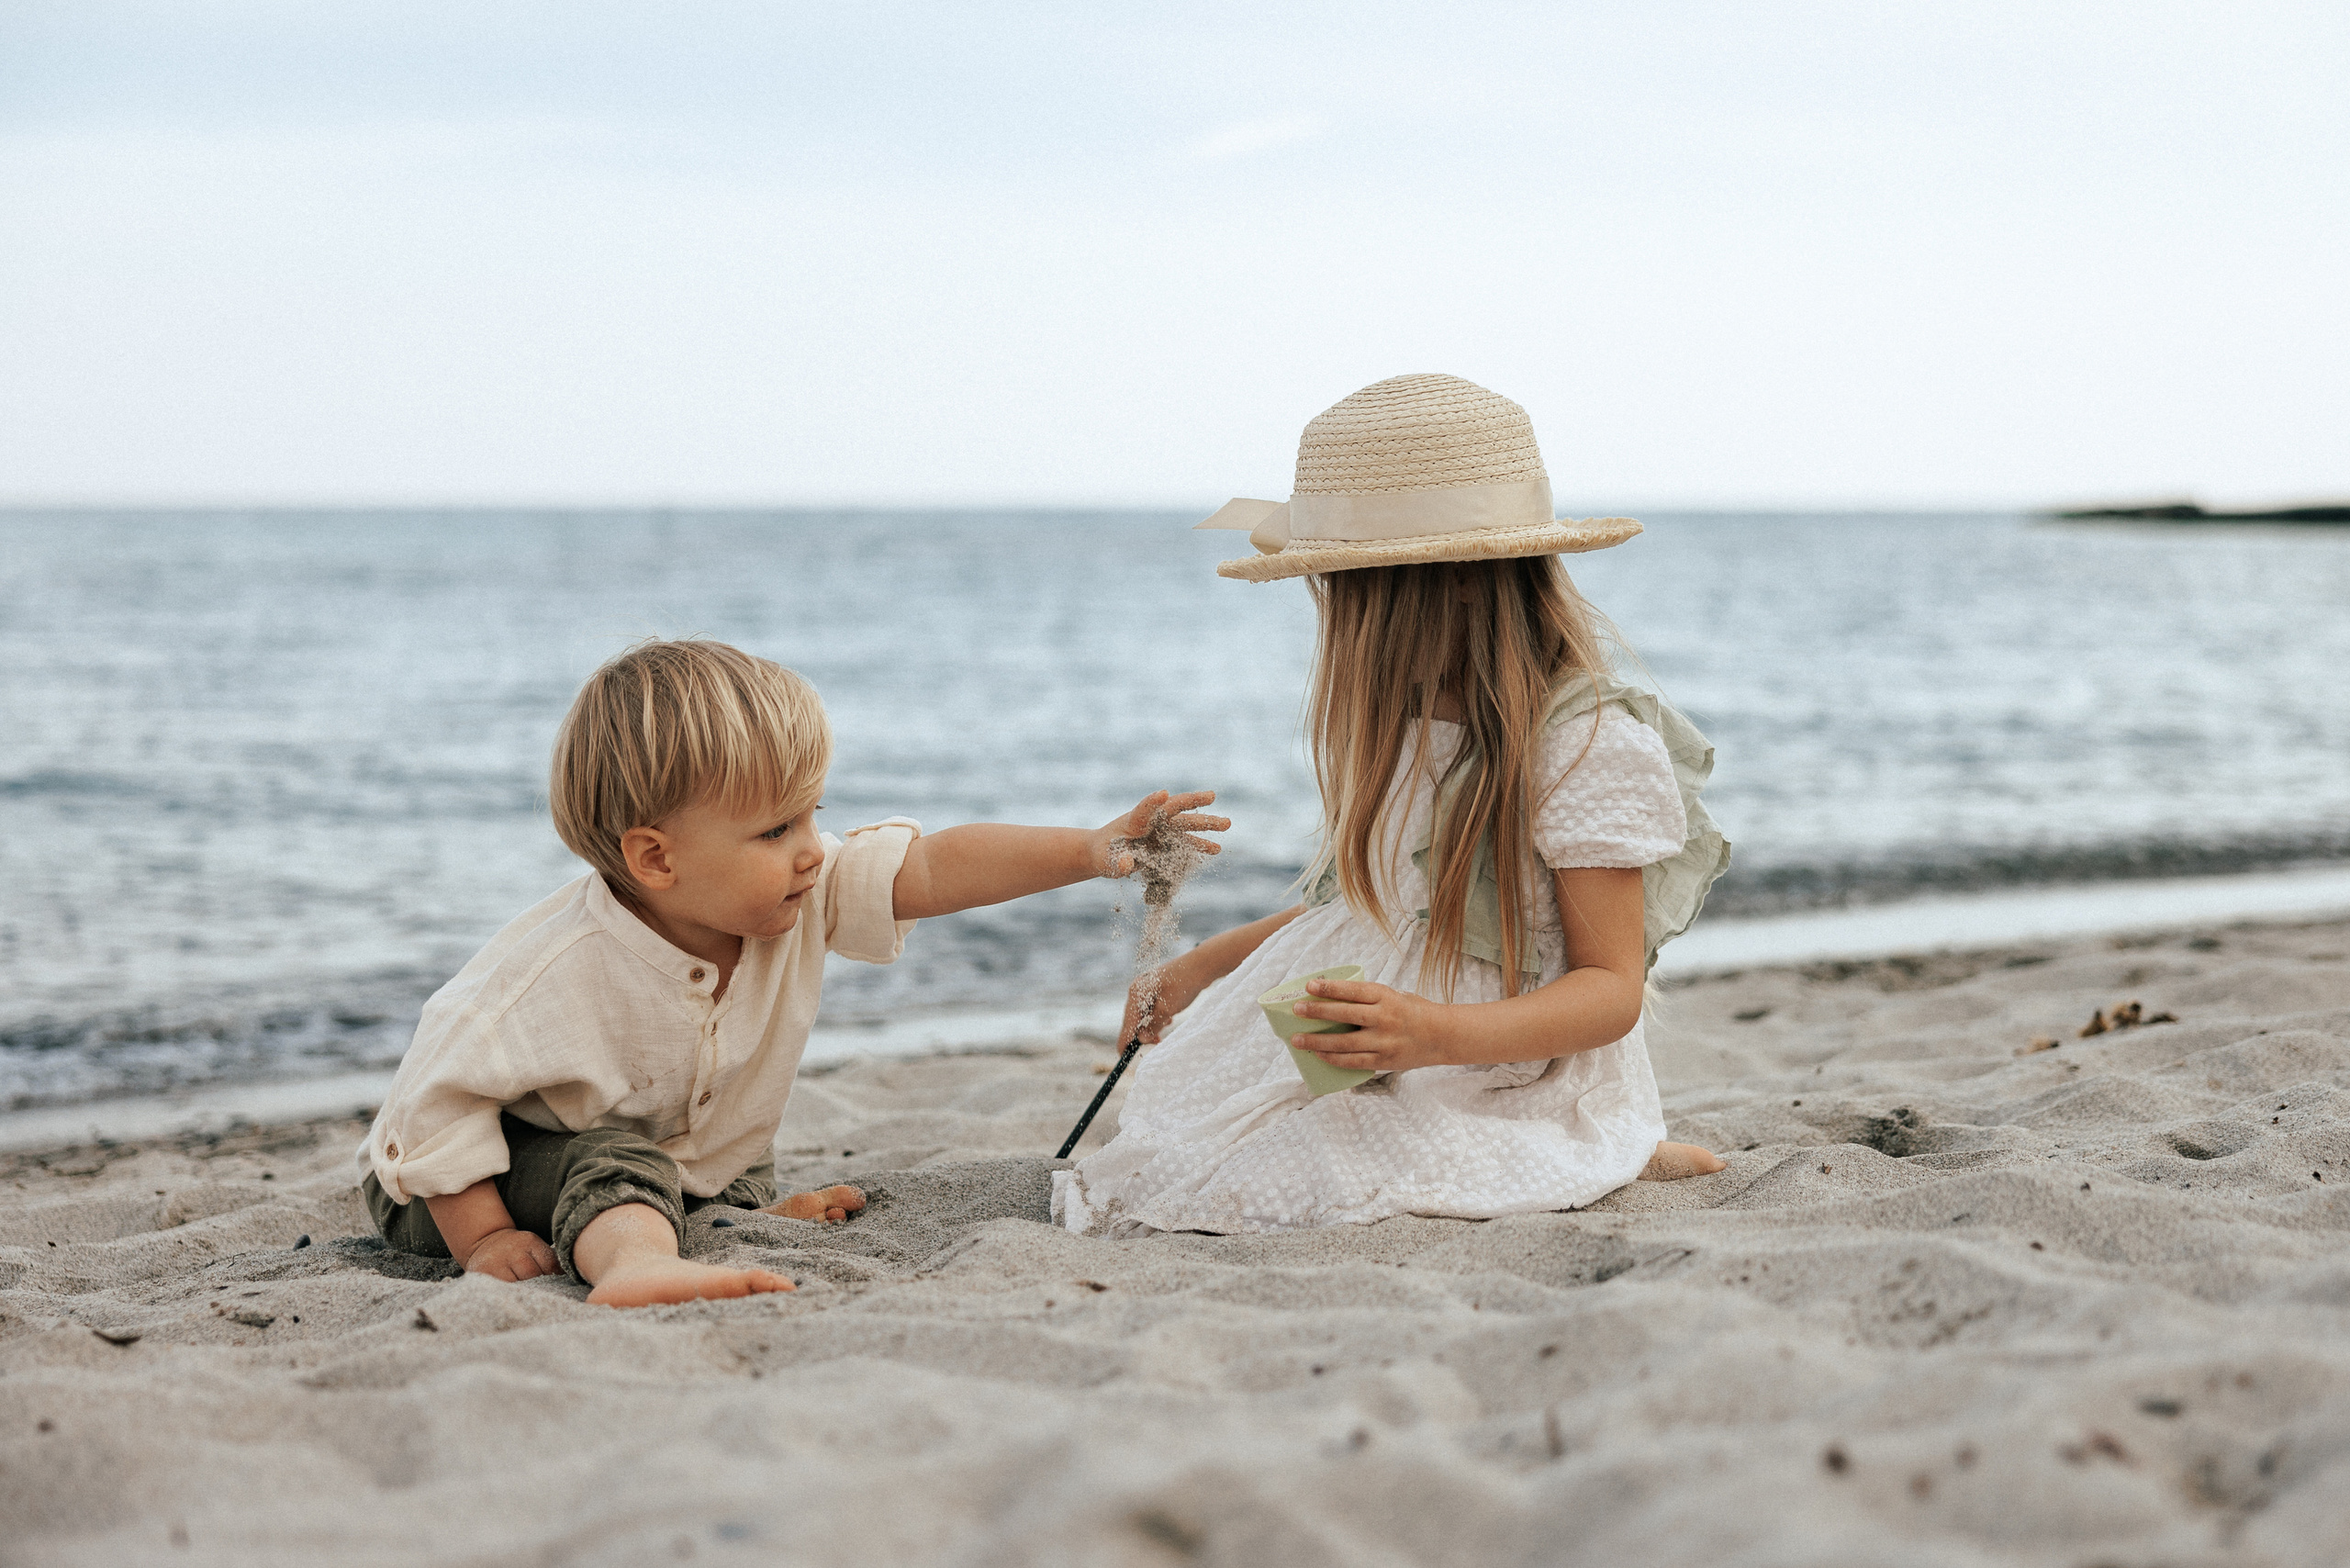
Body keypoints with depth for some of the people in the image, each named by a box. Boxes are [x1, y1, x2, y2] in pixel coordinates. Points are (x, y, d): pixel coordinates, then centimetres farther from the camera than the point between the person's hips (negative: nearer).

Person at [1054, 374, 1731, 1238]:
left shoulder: (1593, 747, -18)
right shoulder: (1401, 732, 9)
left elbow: (1613, 988, -21)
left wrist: (1435, 1034, -37)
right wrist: (1201, 967, 18)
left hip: (1514, 1089, -8)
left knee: (1241, 1186, -27)